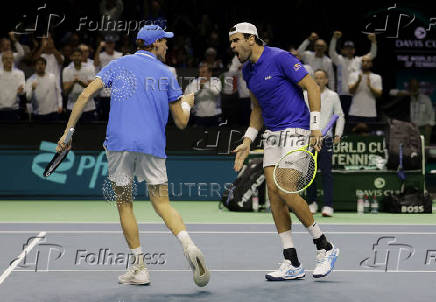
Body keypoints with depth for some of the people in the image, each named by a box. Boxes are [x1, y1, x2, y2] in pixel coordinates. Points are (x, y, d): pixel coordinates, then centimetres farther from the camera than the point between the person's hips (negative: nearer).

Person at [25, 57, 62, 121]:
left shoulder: (52, 77, 6)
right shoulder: (30, 80, -4)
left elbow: (58, 92, 12)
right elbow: (27, 97, -16)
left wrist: (60, 105, 3)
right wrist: (32, 89, -35)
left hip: (53, 113, 2)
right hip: (37, 114, -2)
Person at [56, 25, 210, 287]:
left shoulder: (119, 65, 11)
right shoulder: (166, 74, 11)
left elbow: (86, 94, 0)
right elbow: (181, 121, 14)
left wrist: (68, 131, 3)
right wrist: (187, 103, 36)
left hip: (119, 144, 0)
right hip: (152, 146, 1)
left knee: (125, 204, 11)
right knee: (162, 203, 7)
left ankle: (140, 268, 8)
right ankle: (189, 245, -19)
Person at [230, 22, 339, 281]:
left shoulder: (280, 58, -12)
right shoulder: (248, 71, 13)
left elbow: (313, 87, -12)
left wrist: (315, 126, -17)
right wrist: (247, 141, 13)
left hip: (296, 129, -8)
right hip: (272, 134, 8)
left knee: (285, 189, -18)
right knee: (273, 191, -2)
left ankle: (325, 247, -1)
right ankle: (292, 264, 1)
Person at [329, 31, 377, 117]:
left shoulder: (359, 61, 10)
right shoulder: (339, 60, 5)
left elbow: (372, 54, 3)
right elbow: (331, 52, -10)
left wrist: (373, 41, -13)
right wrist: (334, 38, -24)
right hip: (343, 94, -2)